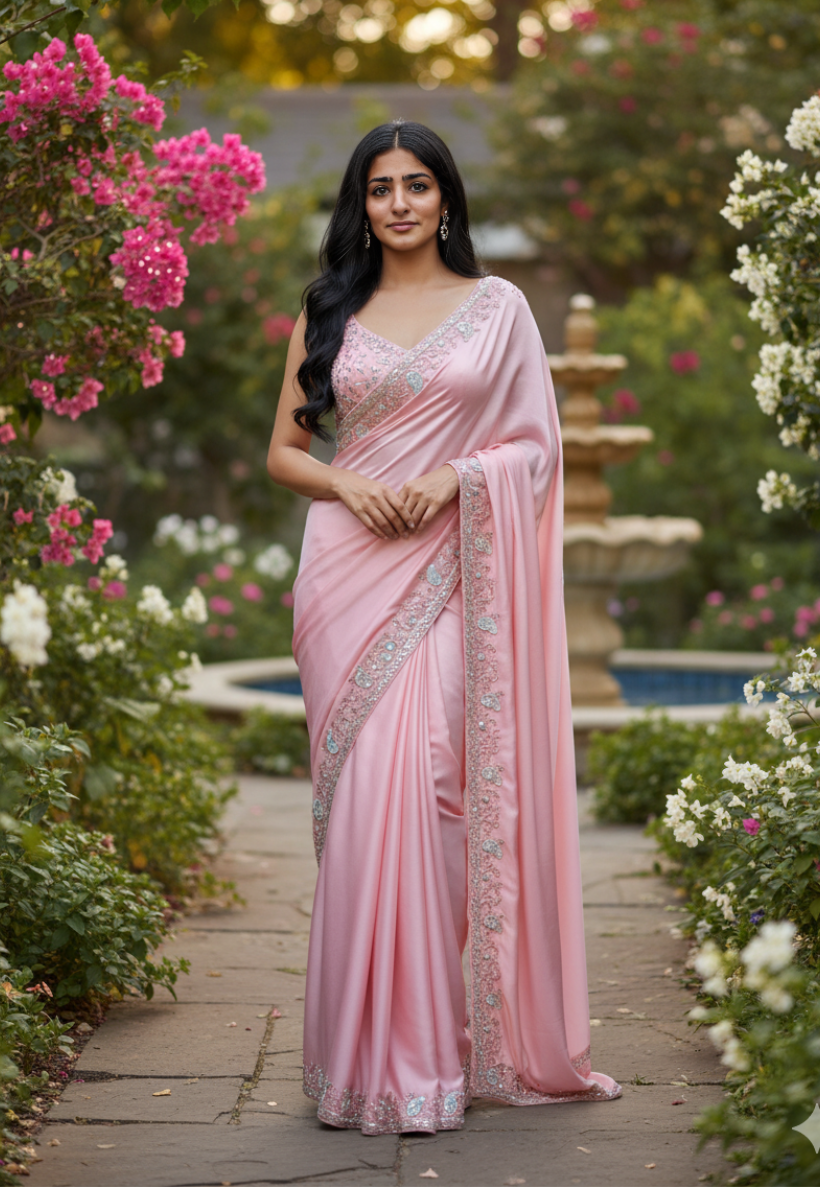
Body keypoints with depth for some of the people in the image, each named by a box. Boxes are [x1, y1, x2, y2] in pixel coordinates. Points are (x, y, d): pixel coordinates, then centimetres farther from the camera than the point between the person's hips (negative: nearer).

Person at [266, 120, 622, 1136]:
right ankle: (370, 1051, 2)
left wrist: (455, 477, -10)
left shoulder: (497, 306, 10)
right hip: (349, 569, 1)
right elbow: (284, 450, 14)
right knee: (361, 795, -5)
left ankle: (424, 1055, 0)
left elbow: (536, 444, 8)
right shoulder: (329, 313, 13)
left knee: (425, 788, -10)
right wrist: (348, 485, -6)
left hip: (449, 574, -1)